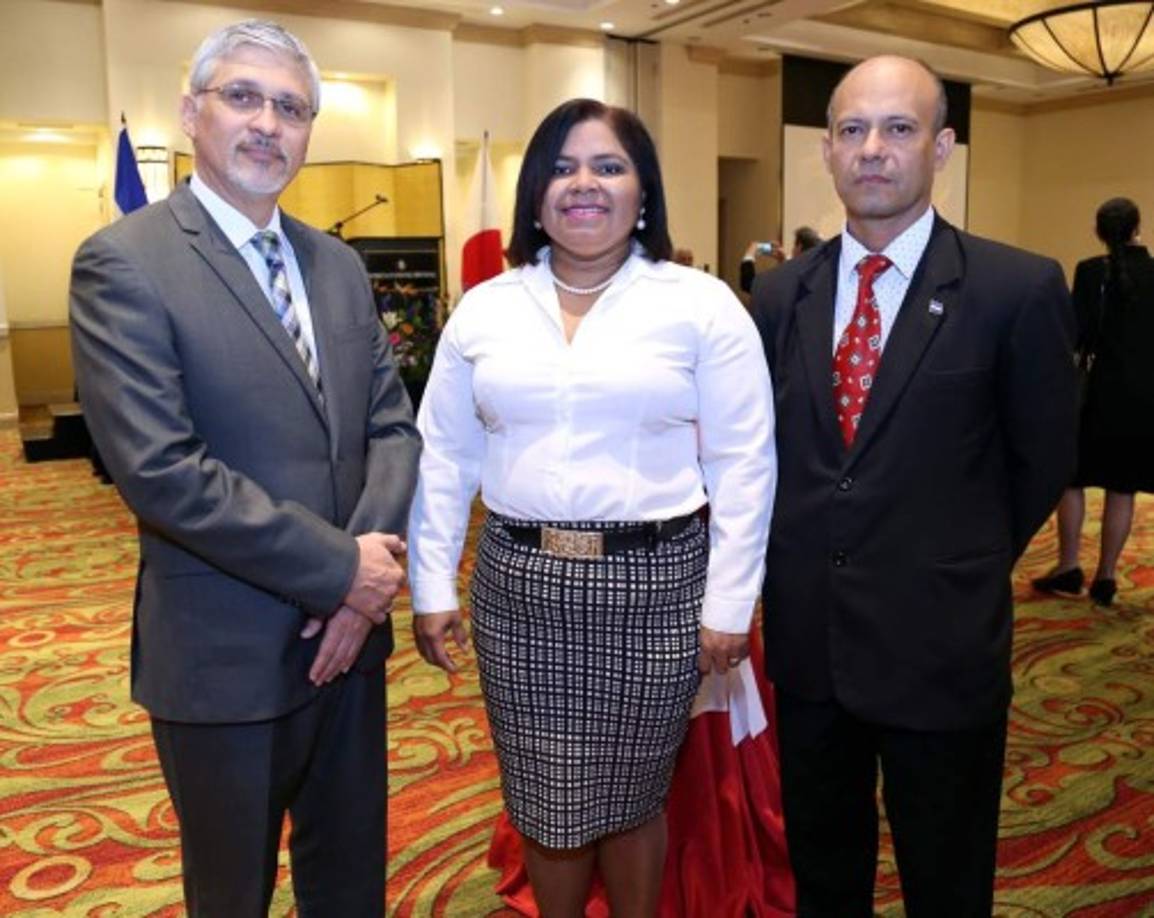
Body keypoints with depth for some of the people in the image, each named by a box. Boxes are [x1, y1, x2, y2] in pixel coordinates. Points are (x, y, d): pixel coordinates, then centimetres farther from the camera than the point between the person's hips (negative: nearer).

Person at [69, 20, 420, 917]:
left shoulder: (339, 264, 7)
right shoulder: (124, 263, -12)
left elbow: (392, 423, 4)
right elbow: (159, 469, -21)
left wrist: (369, 579, -12)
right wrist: (342, 568, -19)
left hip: (350, 628, 6)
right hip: (225, 652, -5)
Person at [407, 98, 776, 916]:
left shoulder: (702, 305, -4)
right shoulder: (483, 310, 5)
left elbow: (743, 465, -5)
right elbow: (444, 459, 6)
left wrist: (728, 604, -6)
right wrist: (432, 587, 5)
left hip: (654, 583, -2)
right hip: (517, 584, 3)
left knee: (632, 796, 14)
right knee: (543, 800, 15)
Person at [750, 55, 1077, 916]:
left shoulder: (1019, 288, -10)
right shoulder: (778, 294, 2)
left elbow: (1044, 457, -1)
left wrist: (963, 569, 6)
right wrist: (807, 563, 6)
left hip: (940, 645, -3)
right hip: (806, 636, 4)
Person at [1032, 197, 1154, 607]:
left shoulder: (1091, 271, -9)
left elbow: (1078, 333, -12)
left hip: (1102, 387, -3)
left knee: (1071, 475, 10)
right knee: (1121, 485, 8)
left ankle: (1068, 568, 10)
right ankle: (1106, 577, 12)